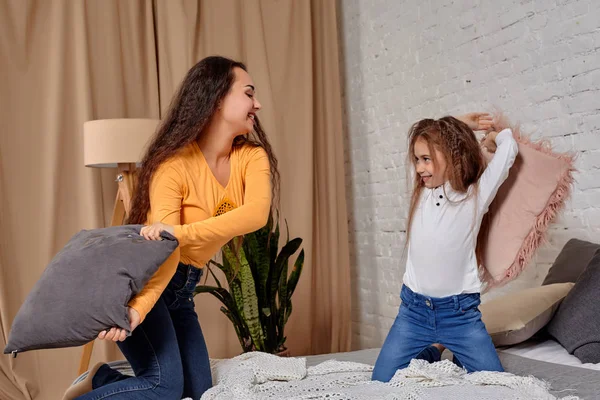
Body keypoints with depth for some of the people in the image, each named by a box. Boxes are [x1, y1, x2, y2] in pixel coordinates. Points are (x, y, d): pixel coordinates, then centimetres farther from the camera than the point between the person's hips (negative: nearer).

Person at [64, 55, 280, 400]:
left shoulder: (252, 157, -5)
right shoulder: (174, 164, -21)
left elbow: (257, 214, -26)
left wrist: (179, 231, -38)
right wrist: (137, 310, -44)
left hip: (182, 289, 7)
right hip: (141, 279, -7)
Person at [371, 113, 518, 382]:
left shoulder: (475, 197, -6)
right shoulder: (420, 193, 4)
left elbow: (508, 146, -6)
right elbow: (420, 137, 17)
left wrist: (493, 136, 14)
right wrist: (459, 126, 16)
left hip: (460, 311, -3)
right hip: (414, 309, 3)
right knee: (381, 384, -1)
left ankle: (459, 357, 27)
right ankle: (432, 352, 25)